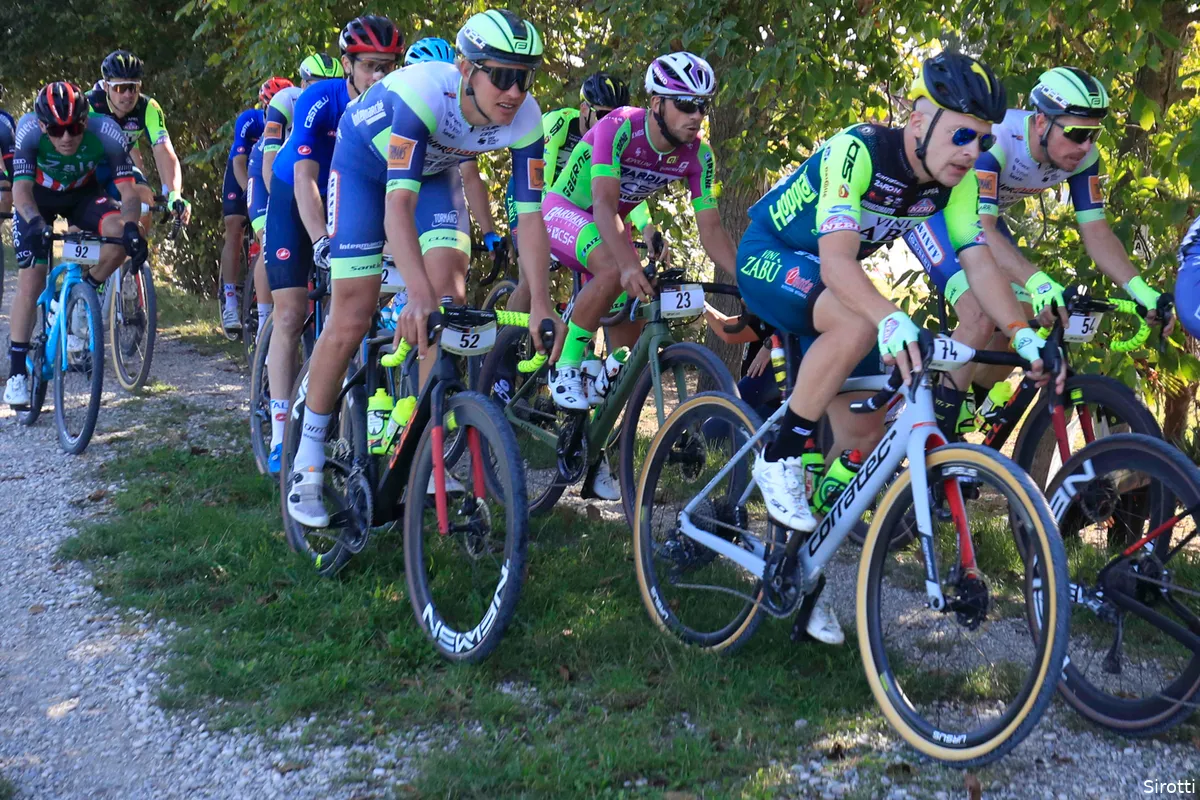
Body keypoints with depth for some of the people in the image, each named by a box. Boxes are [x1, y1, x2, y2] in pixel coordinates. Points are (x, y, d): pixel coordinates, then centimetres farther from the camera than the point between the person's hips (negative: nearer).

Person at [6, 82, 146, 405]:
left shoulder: (106, 132, -33)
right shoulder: (29, 130, -34)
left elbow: (128, 191, -32)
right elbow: (21, 189, -39)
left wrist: (130, 226, -51)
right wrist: (34, 221, -60)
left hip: (83, 194, 1)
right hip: (38, 198, -1)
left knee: (121, 234, -28)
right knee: (31, 278, -12)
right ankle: (17, 371, -2)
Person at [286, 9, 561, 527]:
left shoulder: (525, 119, -28)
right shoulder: (424, 92, -41)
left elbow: (530, 216, -25)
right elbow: (399, 202, -48)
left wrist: (542, 306, -34)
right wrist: (418, 294, -60)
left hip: (435, 172, 4)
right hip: (365, 163, -4)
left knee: (449, 299, -17)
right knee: (352, 318, -7)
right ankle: (308, 461, 8)